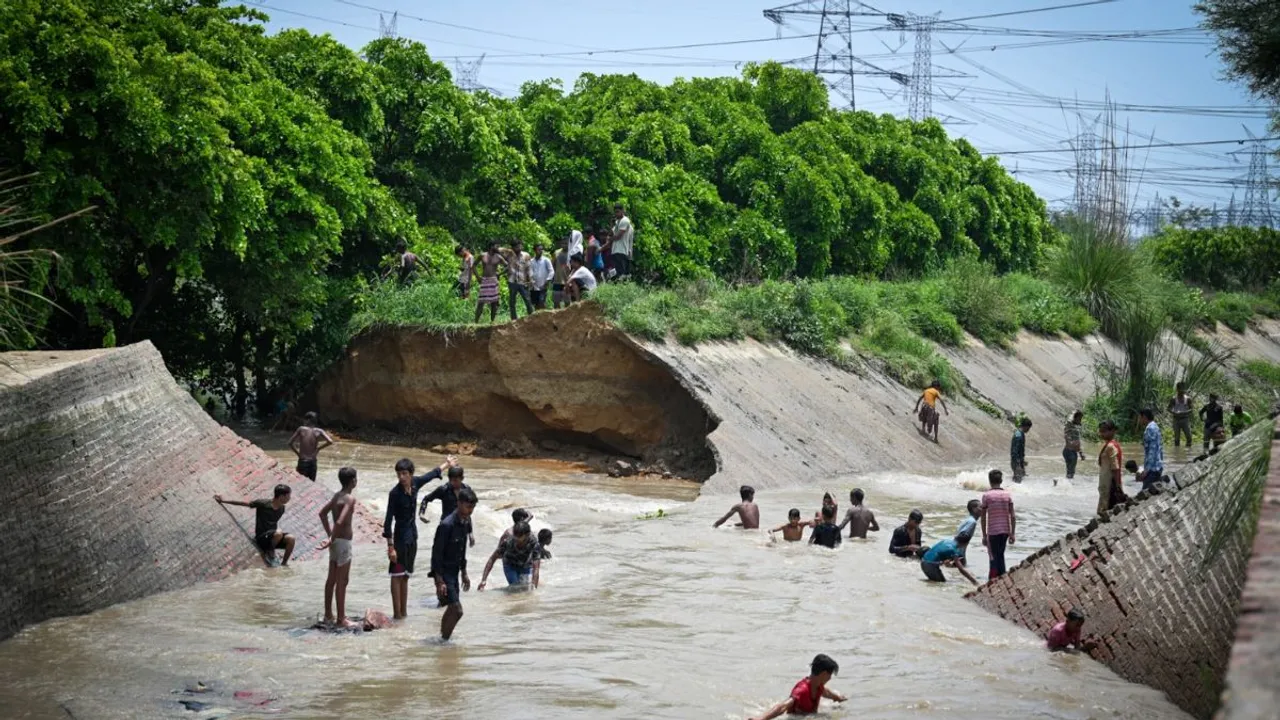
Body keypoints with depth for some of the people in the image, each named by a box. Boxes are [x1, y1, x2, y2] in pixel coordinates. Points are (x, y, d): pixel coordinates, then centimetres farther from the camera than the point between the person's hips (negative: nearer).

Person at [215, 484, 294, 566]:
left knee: (290, 538, -26)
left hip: (273, 539, 5)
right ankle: (270, 553, -9)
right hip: (261, 539, -5)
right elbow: (243, 503, -4)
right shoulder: (263, 504, -11)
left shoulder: (281, 509, 6)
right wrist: (222, 501, -1)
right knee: (278, 533, -37)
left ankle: (283, 564, -10)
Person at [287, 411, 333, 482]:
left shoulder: (301, 429, -5)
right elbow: (330, 441, -10)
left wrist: (298, 453, 2)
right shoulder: (318, 431, -1)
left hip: (302, 461, -3)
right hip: (313, 462, 3)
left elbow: (290, 443, -8)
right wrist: (318, 448, 2)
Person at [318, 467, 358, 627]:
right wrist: (332, 540, -17)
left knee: (331, 579, 15)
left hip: (335, 541, 9)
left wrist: (330, 535, 15)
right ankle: (341, 619, 3)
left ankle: (328, 615, 23)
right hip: (343, 542, -9)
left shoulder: (337, 495, 8)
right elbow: (340, 522, -27)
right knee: (342, 581, -2)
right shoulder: (350, 498, -18)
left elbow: (322, 513, 15)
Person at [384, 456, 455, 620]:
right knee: (397, 575, -3)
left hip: (412, 536, 7)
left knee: (405, 576, 13)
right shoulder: (395, 493, -18)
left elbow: (431, 475, 20)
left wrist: (446, 465, 36)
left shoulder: (415, 484, -1)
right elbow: (388, 521, -17)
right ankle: (397, 613, -2)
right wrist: (390, 546, -21)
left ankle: (404, 612, 19)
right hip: (400, 536, -7)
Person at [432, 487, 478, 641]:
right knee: (457, 610, -12)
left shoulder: (466, 522, 4)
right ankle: (444, 639, -1)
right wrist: (440, 581, -22)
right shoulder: (447, 525, -23)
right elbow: (436, 553, -21)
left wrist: (464, 573, 20)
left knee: (451, 610, 17)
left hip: (454, 571, 9)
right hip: (443, 572, -9)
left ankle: (443, 637, 30)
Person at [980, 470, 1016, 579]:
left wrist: (984, 535, 1)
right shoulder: (1007, 495, 2)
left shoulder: (986, 495, -6)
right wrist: (1012, 533, 6)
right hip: (1005, 530, 4)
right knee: (1000, 555, 19)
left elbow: (983, 517, -5)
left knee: (996, 557, 0)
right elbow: (1013, 516, 0)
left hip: (993, 531, -4)